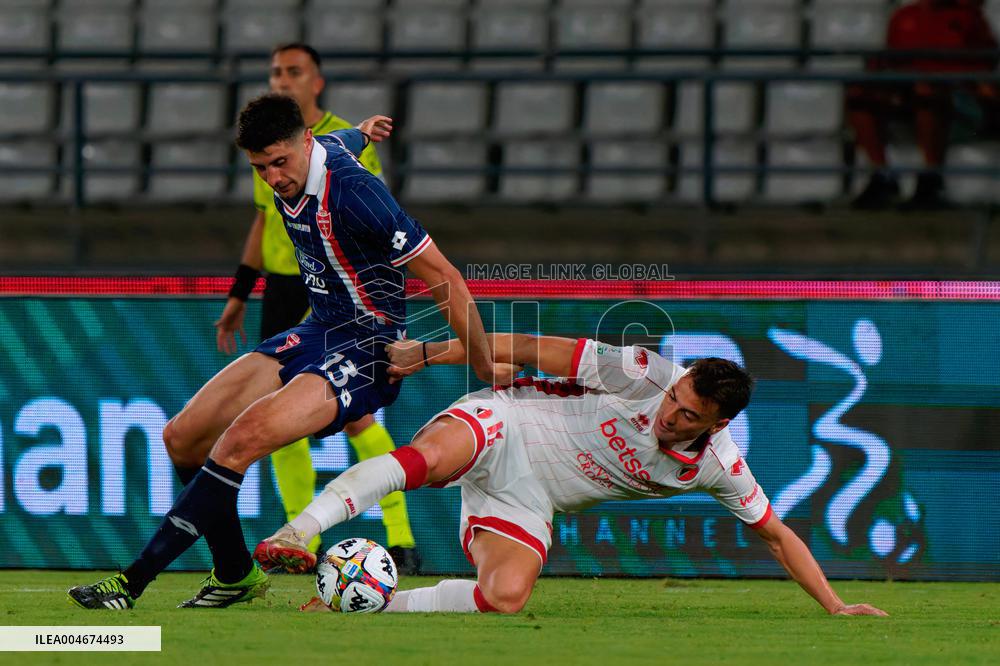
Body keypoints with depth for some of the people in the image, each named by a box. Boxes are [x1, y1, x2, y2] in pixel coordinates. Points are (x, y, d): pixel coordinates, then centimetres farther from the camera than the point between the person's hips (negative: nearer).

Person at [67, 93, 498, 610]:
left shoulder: (354, 195, -24)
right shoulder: (307, 157, 0)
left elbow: (444, 279, -18)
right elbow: (343, 142, 27)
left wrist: (488, 371, -14)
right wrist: (362, 132, 52)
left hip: (367, 350, -9)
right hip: (316, 332, 9)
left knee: (243, 438, -29)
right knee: (183, 438, -1)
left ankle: (133, 583, -26)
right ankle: (235, 576, 15)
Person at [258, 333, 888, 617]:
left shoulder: (718, 467, -8)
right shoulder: (647, 375, -19)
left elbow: (777, 533, 4)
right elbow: (537, 350, -12)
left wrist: (835, 605, -4)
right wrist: (430, 352, -12)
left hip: (525, 503, 4)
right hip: (498, 426, -4)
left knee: (506, 596, -27)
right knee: (427, 458, -39)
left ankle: (388, 605, -9)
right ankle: (294, 536, -41)